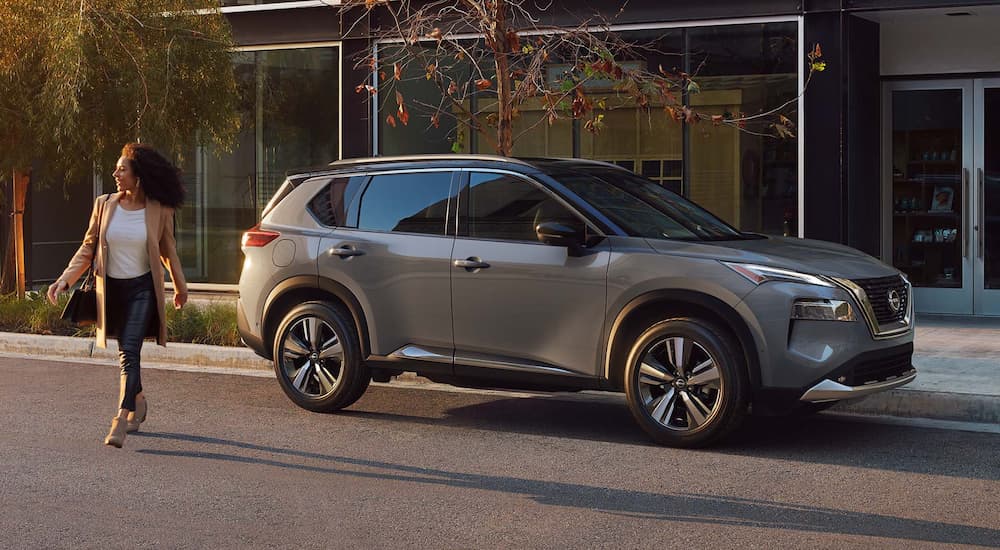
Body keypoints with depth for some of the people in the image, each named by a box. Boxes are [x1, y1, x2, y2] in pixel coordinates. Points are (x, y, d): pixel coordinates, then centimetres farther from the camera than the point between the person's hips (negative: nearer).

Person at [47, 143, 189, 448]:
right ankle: (138, 402, 38)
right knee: (126, 352, 15)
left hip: (142, 289, -3)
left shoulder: (159, 211, -7)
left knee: (129, 351, -15)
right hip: (111, 288, 3)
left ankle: (121, 420, -21)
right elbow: (88, 247, 4)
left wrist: (180, 286, 19)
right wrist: (65, 279, -6)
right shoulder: (104, 205, -2)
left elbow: (167, 250, 8)